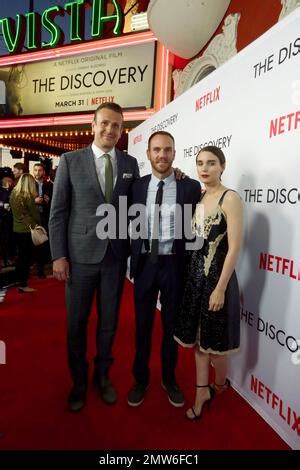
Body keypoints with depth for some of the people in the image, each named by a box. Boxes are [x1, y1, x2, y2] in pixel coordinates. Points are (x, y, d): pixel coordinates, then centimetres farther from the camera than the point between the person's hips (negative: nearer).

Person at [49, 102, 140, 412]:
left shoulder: (130, 163, 6)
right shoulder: (70, 160, 0)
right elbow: (57, 212, -2)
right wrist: (58, 255, -7)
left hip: (116, 256, 2)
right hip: (80, 255, -1)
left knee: (109, 322, 14)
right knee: (76, 323, 11)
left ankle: (103, 376, 37)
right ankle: (78, 380, 34)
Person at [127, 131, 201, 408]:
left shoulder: (190, 187, -4)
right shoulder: (137, 187, 2)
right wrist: (133, 260, -3)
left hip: (174, 265, -1)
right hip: (144, 263, 1)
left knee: (171, 325, 15)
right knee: (142, 325, 14)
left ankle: (169, 379, 38)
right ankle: (140, 379, 36)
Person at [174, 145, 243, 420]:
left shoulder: (230, 198, -14)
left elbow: (234, 248, -17)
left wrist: (220, 289, -17)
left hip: (217, 276, -6)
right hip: (195, 274, 6)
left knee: (213, 342, 11)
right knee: (198, 338, 15)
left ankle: (220, 384, 40)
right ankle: (202, 392, 34)